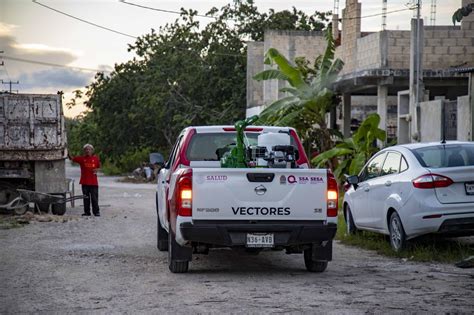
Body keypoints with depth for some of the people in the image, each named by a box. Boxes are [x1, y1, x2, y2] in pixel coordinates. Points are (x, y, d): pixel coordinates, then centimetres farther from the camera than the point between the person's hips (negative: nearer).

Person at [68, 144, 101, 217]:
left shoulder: (96, 158, 3)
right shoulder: (82, 158, 3)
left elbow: (99, 167, 14)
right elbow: (72, 158, -2)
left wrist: (96, 170, -7)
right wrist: (68, 154, -20)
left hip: (93, 182, -1)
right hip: (85, 182, 1)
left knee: (94, 198, 0)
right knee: (86, 198, 7)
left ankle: (96, 211, 8)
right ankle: (87, 212, 15)